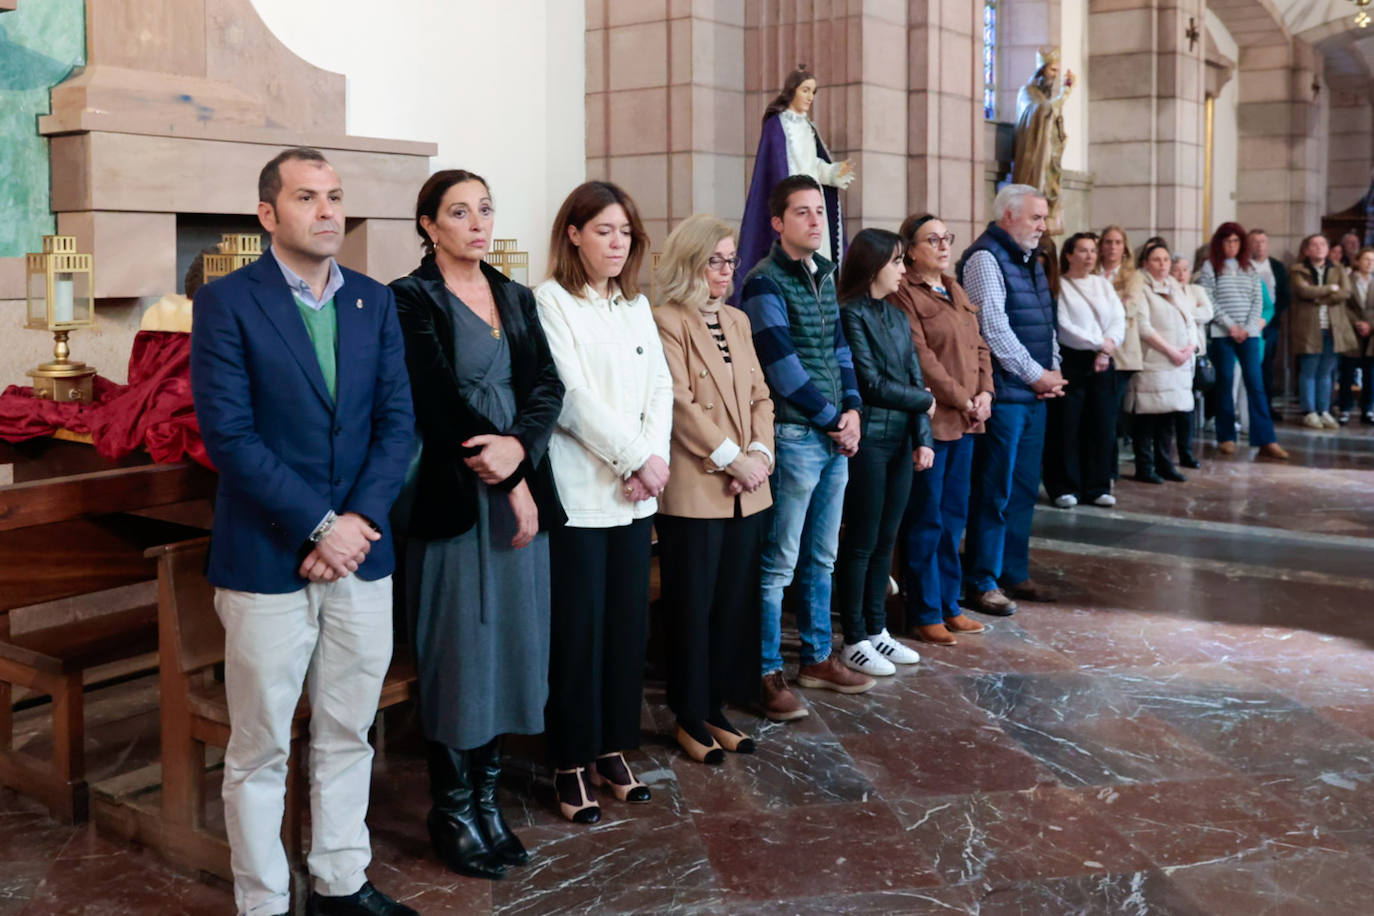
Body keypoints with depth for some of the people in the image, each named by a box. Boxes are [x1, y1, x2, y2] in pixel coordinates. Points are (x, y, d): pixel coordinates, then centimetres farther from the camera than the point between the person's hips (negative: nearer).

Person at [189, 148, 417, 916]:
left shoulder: (375, 301, 8)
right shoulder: (227, 302, -6)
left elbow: (399, 420, 4)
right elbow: (229, 433, -13)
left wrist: (360, 518, -10)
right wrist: (317, 527, -15)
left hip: (361, 551, 4)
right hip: (268, 557, -4)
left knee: (348, 734, 15)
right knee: (261, 747, 6)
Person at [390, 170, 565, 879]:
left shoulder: (516, 298, 13)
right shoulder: (411, 299, -6)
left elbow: (546, 385, 3)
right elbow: (437, 403, -13)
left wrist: (520, 447, -17)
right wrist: (507, 482, -14)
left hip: (521, 492, 6)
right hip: (453, 496, -6)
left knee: (511, 646, 9)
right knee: (457, 652, 1)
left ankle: (486, 797, 21)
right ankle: (451, 811, 15)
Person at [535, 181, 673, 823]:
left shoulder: (636, 306, 15)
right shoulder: (551, 302, -6)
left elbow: (661, 387, 9)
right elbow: (572, 396, -14)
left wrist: (654, 459, -7)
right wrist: (637, 457, -14)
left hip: (635, 492, 6)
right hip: (578, 492, -6)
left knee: (628, 623, 10)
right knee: (578, 630, 0)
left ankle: (613, 749, 22)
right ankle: (572, 763, 12)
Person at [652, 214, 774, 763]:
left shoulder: (737, 321, 15)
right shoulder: (667, 322, -8)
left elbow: (759, 395, 12)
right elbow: (680, 404, -15)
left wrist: (760, 453, -4)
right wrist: (732, 459, -15)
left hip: (747, 490, 7)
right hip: (694, 489, -7)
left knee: (735, 604, 11)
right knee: (693, 608, 3)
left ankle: (716, 710, 23)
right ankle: (690, 719, 16)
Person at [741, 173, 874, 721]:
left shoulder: (824, 276, 14)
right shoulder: (765, 282, -10)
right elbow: (784, 365, -15)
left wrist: (853, 409, 2)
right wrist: (832, 419, -9)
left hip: (835, 437, 8)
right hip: (793, 437, -8)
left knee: (821, 558, 15)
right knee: (779, 563, -1)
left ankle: (817, 659, 27)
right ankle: (767, 673, 7)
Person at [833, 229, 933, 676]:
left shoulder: (898, 316, 13)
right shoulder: (850, 315, -10)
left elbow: (914, 378, 11)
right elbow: (872, 384, -14)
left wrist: (923, 438, 2)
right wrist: (924, 401, -1)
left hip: (900, 441, 7)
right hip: (867, 441, -7)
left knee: (886, 540, 12)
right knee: (861, 542, 1)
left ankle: (877, 630, 23)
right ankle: (854, 641, 10)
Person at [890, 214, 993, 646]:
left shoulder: (956, 292, 17)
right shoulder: (903, 294, -10)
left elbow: (979, 346, 16)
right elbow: (921, 359, -16)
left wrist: (984, 392, 0)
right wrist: (961, 400, -15)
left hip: (964, 421, 8)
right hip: (929, 420, -8)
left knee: (954, 516, 14)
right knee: (926, 520, 0)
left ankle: (949, 605, 24)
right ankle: (926, 614, 10)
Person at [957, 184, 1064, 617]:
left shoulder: (1029, 262, 18)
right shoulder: (985, 258, -10)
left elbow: (1046, 322, 21)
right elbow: (994, 328, -17)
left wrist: (1053, 370, 5)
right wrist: (1037, 374, -12)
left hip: (1034, 393, 9)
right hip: (1004, 394, -9)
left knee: (1024, 489, 14)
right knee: (993, 492, -3)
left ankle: (1014, 573, 25)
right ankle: (981, 584, 5)